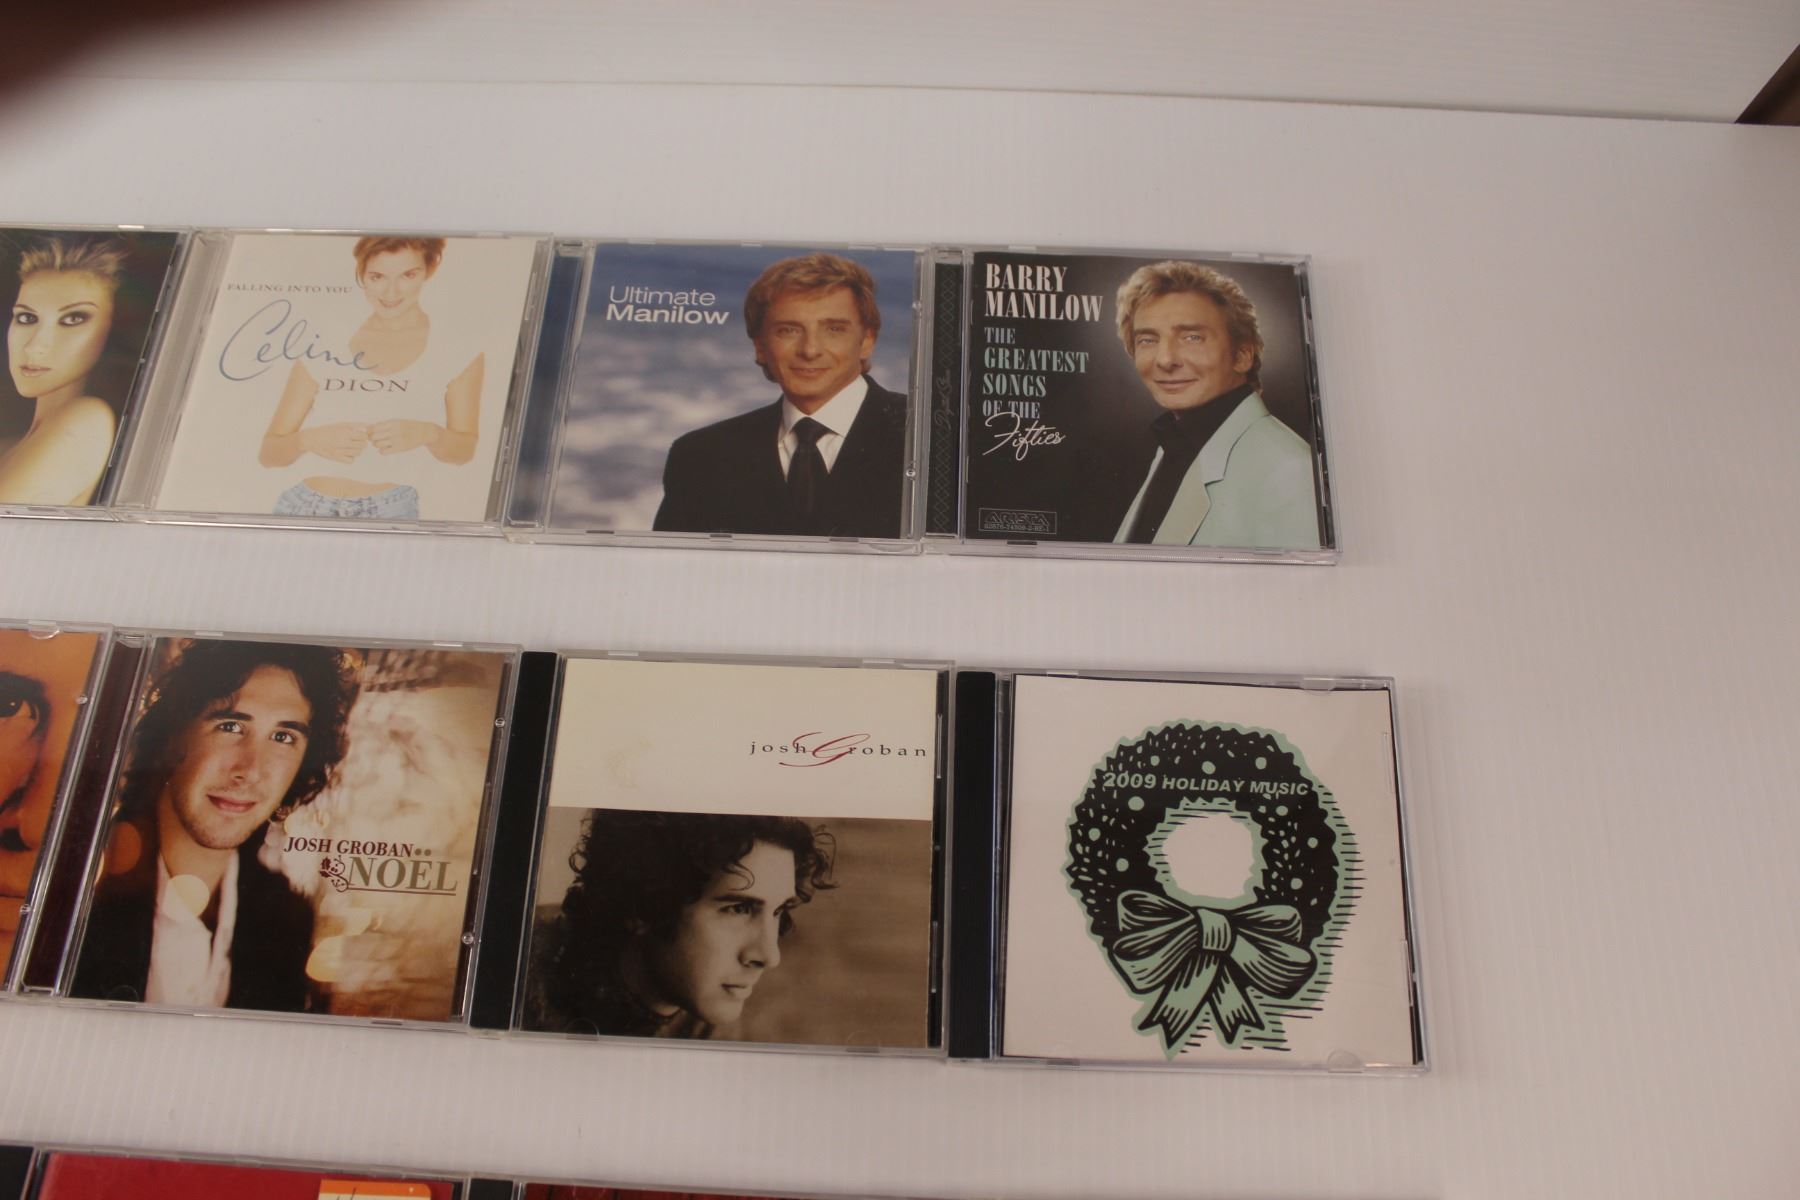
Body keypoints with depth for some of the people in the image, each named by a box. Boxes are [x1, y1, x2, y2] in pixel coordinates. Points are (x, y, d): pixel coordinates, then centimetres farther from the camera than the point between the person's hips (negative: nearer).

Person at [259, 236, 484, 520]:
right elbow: (268, 452, 7)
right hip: (305, 506, 2)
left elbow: (464, 449, 4)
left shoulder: (455, 344, 3)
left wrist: (426, 433, -16)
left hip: (390, 514, -2)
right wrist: (309, 439, -14)